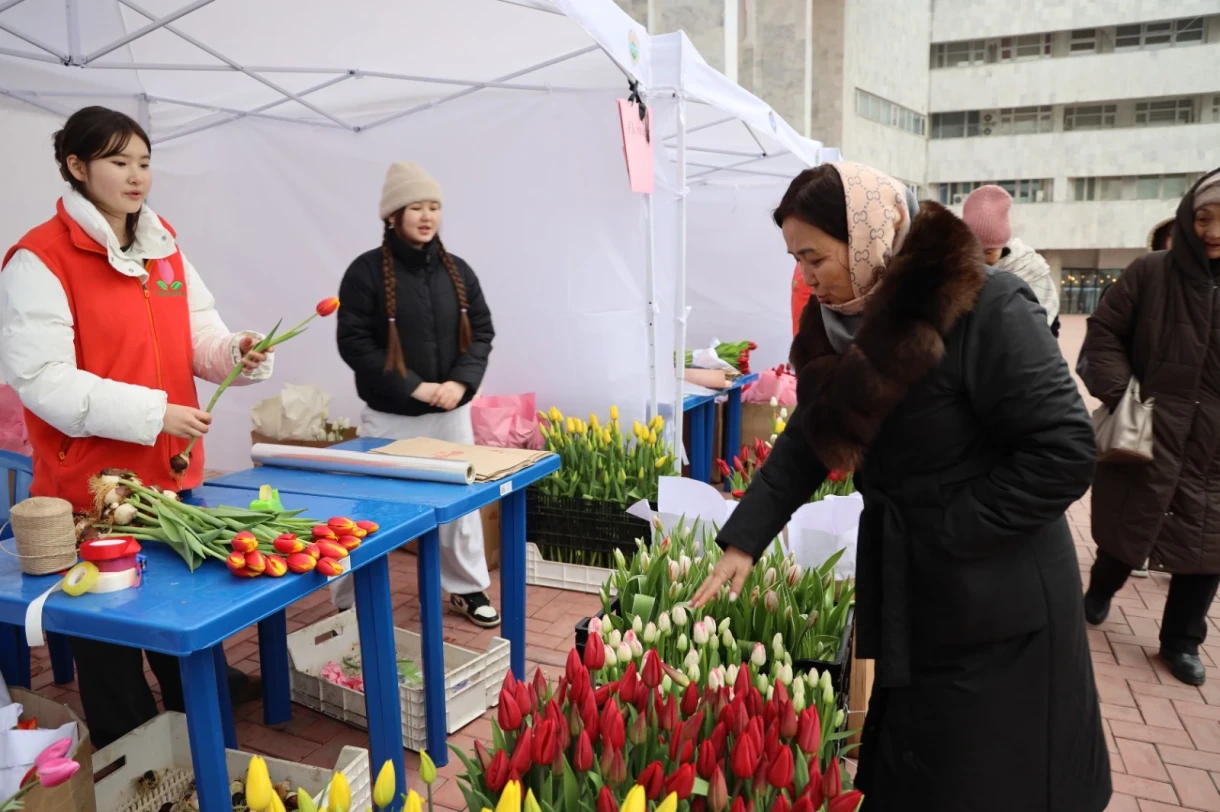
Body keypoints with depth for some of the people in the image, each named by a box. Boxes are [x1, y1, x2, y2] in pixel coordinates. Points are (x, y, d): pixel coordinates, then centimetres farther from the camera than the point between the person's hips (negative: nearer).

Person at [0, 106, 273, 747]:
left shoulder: (163, 242, 8)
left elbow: (198, 334, 10)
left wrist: (235, 352, -12)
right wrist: (154, 412, -23)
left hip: (173, 473, 7)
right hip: (91, 486, -6)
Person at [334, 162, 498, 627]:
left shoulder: (456, 270, 6)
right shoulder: (367, 271, -9)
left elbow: (481, 331, 7)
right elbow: (354, 343, -13)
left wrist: (461, 382, -10)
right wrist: (414, 386, -18)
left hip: (451, 412, 5)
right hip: (391, 417, -4)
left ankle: (467, 589, 32)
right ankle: (350, 604, 19)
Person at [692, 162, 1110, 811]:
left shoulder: (984, 309, -21)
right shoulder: (837, 322, 0)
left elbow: (1065, 452, -21)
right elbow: (805, 444, 5)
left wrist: (949, 533, -18)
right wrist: (742, 542, -1)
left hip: (996, 598, -6)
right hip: (901, 587, 6)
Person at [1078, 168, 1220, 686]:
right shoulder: (1151, 272, -6)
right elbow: (1103, 332, -3)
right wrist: (1119, 395, -14)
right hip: (1147, 435, -2)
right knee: (1128, 528, 11)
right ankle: (1100, 592, 41)